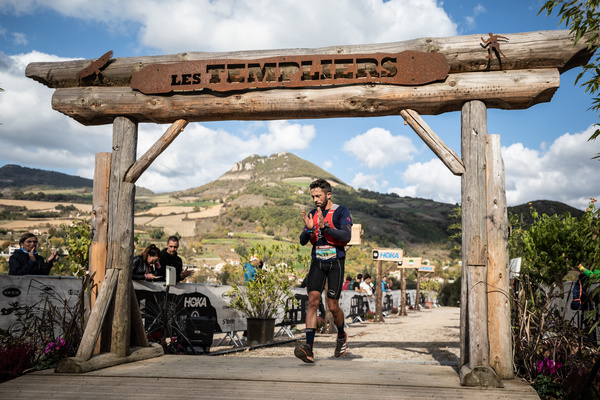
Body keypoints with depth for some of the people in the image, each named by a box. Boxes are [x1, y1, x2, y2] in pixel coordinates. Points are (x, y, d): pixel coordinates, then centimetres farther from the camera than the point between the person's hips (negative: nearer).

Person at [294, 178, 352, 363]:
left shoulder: (341, 212, -4)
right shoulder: (312, 214, 12)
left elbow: (347, 236, -16)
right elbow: (302, 241, 7)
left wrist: (325, 227, -25)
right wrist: (309, 229, -14)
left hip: (335, 262, -4)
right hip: (317, 262, 4)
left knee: (333, 306, -2)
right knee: (313, 301, -12)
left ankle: (342, 336, 30)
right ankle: (309, 348, -17)